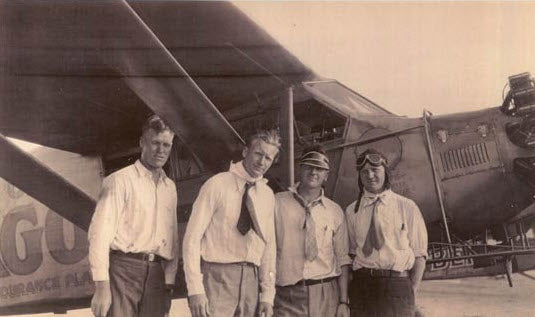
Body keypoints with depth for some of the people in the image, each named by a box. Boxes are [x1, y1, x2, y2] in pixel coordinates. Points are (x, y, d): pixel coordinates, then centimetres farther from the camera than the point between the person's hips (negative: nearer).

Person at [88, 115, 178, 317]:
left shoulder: (170, 187, 16)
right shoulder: (120, 180, -2)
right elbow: (100, 232, -9)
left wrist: (169, 283, 11)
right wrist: (101, 286, -15)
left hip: (156, 273, 5)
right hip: (123, 268, -5)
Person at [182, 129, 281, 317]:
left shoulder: (267, 195, 10)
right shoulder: (217, 185, -5)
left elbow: (268, 245, 12)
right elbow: (192, 237, -8)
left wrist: (268, 295, 6)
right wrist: (195, 289, -15)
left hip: (250, 280, 5)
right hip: (216, 277, -4)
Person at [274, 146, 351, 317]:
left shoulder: (335, 212, 7)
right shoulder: (277, 203, 1)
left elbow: (342, 259, 8)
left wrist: (343, 301, 3)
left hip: (325, 296, 2)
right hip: (287, 295, -1)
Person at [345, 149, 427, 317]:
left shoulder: (407, 207, 4)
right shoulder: (351, 211, 9)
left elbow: (419, 254, 3)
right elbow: (349, 254, 9)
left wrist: (411, 292, -6)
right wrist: (349, 293, -3)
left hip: (397, 284, -2)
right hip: (361, 286, 2)